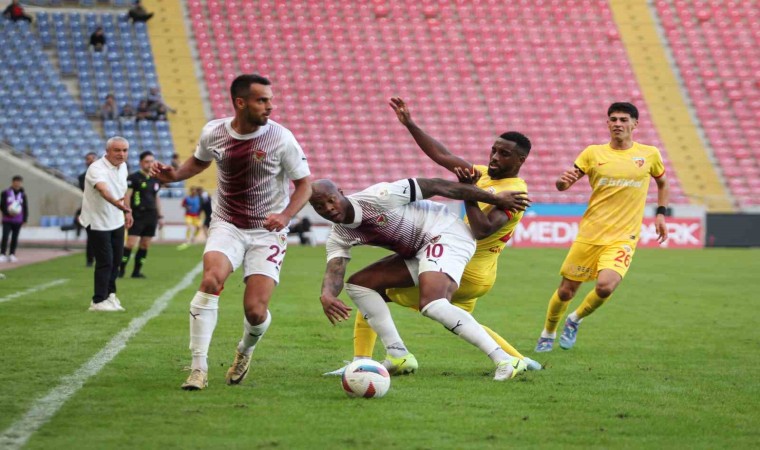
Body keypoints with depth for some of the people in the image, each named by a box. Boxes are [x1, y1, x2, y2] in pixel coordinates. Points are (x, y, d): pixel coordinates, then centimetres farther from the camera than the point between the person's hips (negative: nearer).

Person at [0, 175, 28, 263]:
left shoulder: (23, 195, 6)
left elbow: (26, 208, 9)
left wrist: (25, 219, 2)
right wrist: (8, 213, -17)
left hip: (18, 221, 2)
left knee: (15, 238, 5)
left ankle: (12, 255, 11)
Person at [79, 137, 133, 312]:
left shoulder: (122, 166, 1)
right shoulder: (97, 169, -26)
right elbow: (103, 189, -47)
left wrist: (127, 211, 20)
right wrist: (118, 203, -63)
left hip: (116, 221, 8)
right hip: (98, 222, -8)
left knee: (116, 260, 14)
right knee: (105, 262, -8)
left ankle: (109, 293, 33)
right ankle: (99, 301, 3)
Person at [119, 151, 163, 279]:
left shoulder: (155, 179, 14)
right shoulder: (134, 177, -4)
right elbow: (127, 196, -7)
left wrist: (160, 216, 18)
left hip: (151, 216, 6)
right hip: (137, 215, -6)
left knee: (145, 245, 5)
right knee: (131, 243, -12)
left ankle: (137, 271, 12)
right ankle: (121, 269, -6)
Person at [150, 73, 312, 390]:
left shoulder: (281, 138, -13)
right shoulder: (213, 133, -5)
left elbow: (304, 184, -4)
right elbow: (199, 161, 18)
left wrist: (285, 215, -21)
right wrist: (173, 176, -2)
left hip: (268, 232, -1)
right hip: (227, 225, 1)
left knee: (255, 311, -11)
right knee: (211, 279, -28)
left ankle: (245, 350, 28)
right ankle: (198, 367, -21)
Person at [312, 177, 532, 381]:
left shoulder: (378, 197, -20)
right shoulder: (338, 237, 1)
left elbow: (435, 187, -16)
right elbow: (334, 272, -15)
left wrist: (496, 199, -12)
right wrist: (326, 295, -43)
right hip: (418, 253, 9)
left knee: (432, 305, -31)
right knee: (358, 284, 6)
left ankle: (504, 360, -34)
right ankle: (398, 356, 2)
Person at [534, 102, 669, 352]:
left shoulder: (649, 155, 4)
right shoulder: (593, 153, 2)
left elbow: (662, 183, 23)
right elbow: (563, 184, 3)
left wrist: (661, 214, 11)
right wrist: (563, 181, -21)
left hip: (623, 238, -1)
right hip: (589, 235, 1)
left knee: (605, 286, -25)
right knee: (566, 291, 5)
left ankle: (575, 320, 6)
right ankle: (547, 335, 33)